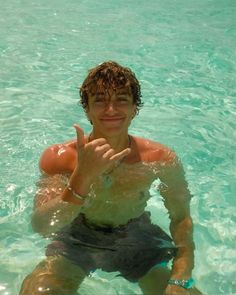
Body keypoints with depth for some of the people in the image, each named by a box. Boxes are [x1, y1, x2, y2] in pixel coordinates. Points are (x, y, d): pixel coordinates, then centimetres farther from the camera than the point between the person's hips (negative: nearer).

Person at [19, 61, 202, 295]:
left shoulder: (161, 159, -18)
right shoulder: (58, 157, -20)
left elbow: (181, 219, -10)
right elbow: (42, 228, -30)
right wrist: (83, 176, -44)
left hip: (137, 240, 1)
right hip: (78, 239, 0)